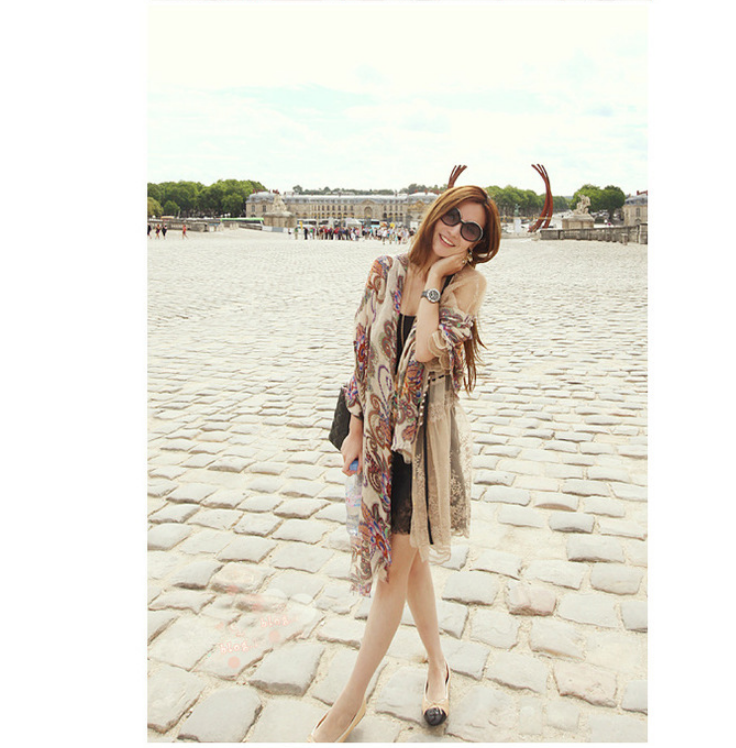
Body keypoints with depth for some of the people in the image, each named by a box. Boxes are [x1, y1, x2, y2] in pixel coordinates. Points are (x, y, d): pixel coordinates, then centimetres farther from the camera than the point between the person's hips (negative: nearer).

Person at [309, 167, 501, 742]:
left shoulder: (469, 281, -8)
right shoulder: (387, 270, 2)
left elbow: (427, 349, -23)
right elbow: (365, 351, 6)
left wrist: (435, 277, -13)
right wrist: (356, 429, 6)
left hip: (430, 433, -4)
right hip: (383, 430, 4)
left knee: (398, 563, 2)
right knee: (408, 557, 16)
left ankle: (351, 704, 18)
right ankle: (438, 667, 39)